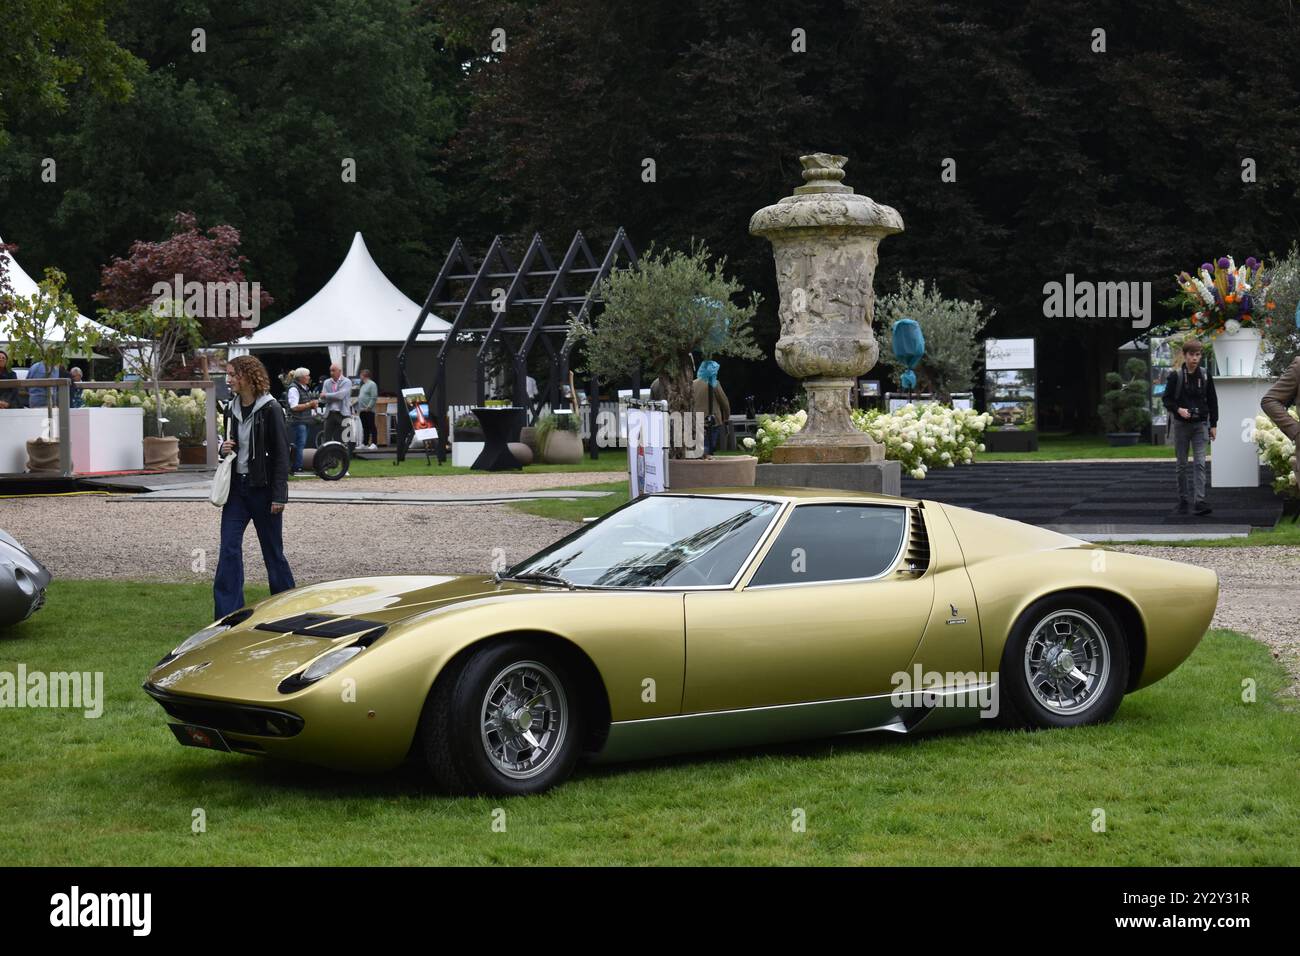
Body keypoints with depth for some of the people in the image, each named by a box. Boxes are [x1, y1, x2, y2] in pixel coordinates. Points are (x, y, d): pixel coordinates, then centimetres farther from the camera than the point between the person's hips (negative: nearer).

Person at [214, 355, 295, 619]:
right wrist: (225, 449, -1)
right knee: (229, 549, -4)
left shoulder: (270, 409, -10)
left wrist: (279, 496, -15)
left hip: (263, 488, -6)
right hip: (236, 486, 6)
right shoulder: (231, 409, 9)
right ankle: (228, 615, -5)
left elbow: (281, 454, -11)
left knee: (272, 551, 4)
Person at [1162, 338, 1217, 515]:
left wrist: (1213, 424, 5)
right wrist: (1178, 409, -18)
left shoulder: (1205, 375, 2)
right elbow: (1166, 398, 1)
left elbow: (1212, 400, 8)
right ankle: (1183, 501, 14)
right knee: (1182, 464, 7)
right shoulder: (1176, 376, -3)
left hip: (1200, 424, 0)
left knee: (1200, 463, -10)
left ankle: (1200, 500, -16)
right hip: (1181, 424, 0)